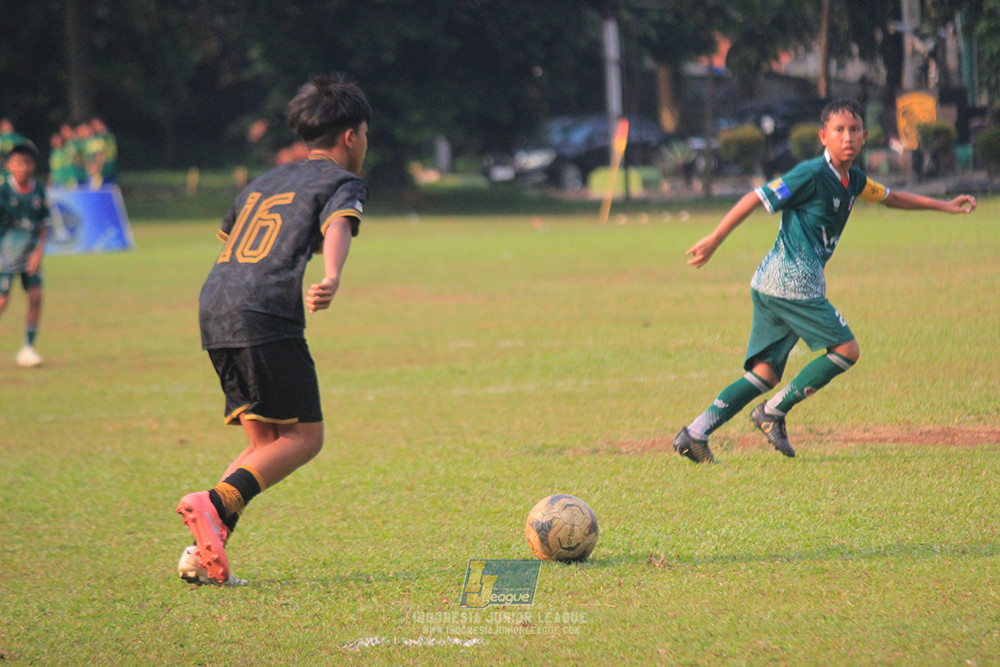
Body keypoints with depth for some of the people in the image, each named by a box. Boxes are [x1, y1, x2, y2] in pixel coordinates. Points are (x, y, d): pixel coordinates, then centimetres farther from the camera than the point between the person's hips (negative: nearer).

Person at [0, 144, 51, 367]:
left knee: (36, 296, -4)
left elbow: (45, 222, 4)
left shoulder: (39, 189, -2)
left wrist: (39, 251, -6)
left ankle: (28, 347, 7)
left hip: (31, 253, 4)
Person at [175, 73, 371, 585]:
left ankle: (204, 552, -3)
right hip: (266, 314, -8)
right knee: (304, 437, -3)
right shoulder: (342, 182, 6)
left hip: (213, 311, 8)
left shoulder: (265, 182, 28)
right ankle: (216, 504, -24)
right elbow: (337, 227, -15)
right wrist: (332, 279, -34)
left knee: (266, 442, 12)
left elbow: (227, 235, 38)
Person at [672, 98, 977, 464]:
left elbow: (891, 197, 33)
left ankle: (695, 433, 0)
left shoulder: (852, 180, 15)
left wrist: (944, 206, 32)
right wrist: (714, 240, -15)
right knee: (846, 350, -2)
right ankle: (773, 412, 1)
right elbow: (755, 199, -12)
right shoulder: (812, 174, -11)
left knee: (766, 373, 7)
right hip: (792, 282, -9)